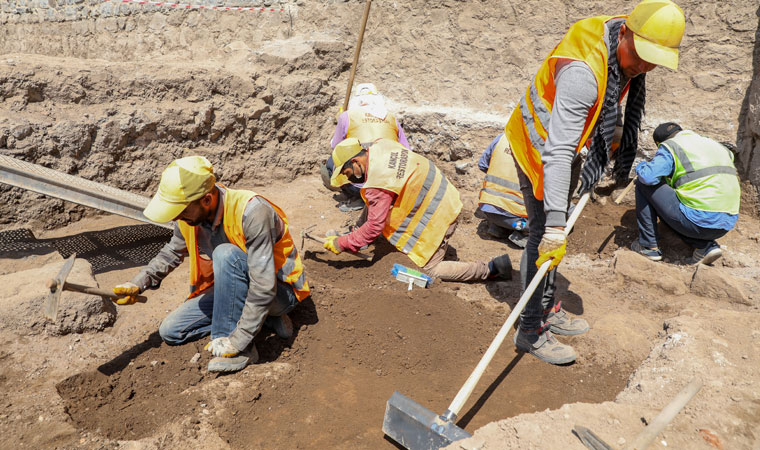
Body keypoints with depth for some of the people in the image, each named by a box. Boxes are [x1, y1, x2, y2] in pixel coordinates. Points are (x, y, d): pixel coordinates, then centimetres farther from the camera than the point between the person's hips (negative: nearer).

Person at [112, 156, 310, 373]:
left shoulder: (252, 213, -32)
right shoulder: (190, 216, -10)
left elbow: (264, 288, -34)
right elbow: (173, 252, 13)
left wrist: (236, 342, -33)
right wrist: (138, 284, -2)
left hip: (280, 292, -8)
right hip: (234, 289, 8)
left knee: (225, 254, -34)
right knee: (170, 331, 0)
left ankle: (242, 350, -23)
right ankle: (263, 318, 1)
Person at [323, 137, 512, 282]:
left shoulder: (378, 185, -27)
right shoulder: (381, 145, -3)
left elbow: (374, 227, -24)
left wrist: (340, 243, -15)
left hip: (437, 215, -9)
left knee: (430, 269, 4)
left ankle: (492, 268, 2)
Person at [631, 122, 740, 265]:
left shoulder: (669, 146, -1)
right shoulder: (716, 145, 22)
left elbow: (648, 176, -14)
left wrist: (641, 166, 11)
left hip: (697, 221, -7)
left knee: (643, 184, 7)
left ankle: (649, 246, 9)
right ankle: (706, 246, 10)